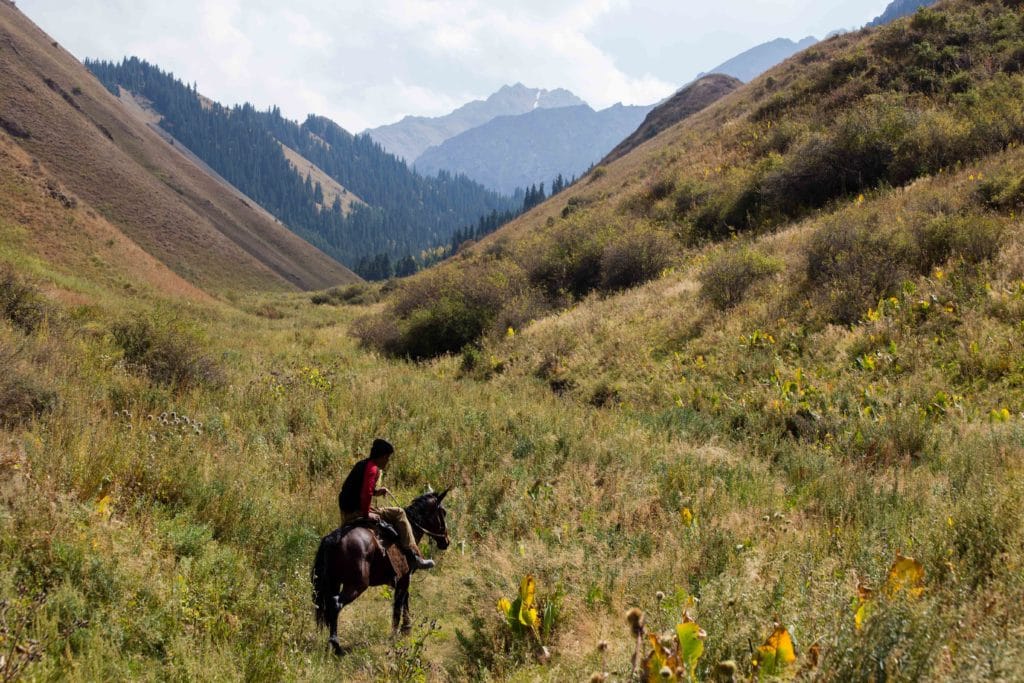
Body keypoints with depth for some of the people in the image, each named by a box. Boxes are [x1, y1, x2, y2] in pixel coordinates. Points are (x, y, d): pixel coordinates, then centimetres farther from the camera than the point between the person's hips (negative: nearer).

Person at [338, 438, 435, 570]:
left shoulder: (361, 465, 14)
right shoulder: (373, 469, -15)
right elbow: (366, 494, -26)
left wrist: (376, 492, 15)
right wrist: (366, 514, -15)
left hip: (346, 513, 10)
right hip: (356, 513, -10)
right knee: (398, 513, -7)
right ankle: (413, 556, -11)